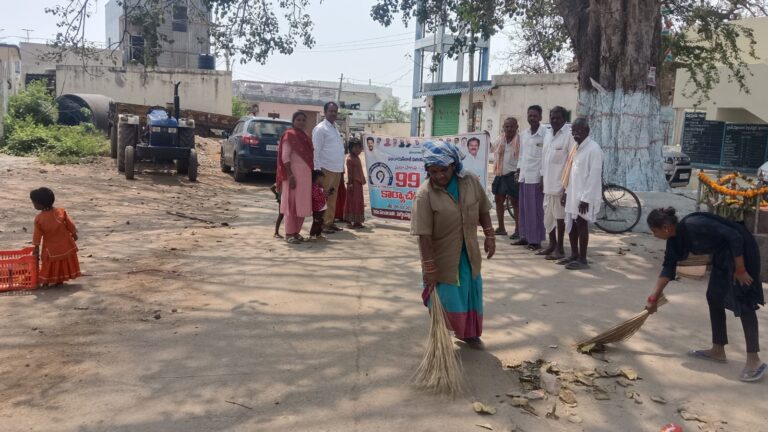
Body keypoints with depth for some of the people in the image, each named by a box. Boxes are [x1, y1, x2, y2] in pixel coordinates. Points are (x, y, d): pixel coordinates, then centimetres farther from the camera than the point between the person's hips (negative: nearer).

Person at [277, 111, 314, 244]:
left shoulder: (305, 136, 15)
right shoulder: (289, 135, -8)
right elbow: (285, 157, -14)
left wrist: (311, 173, 15)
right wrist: (290, 176, -21)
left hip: (306, 174, 8)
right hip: (294, 173, -8)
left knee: (302, 204, 10)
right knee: (292, 203, -4)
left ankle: (296, 231, 18)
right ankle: (289, 233, 2)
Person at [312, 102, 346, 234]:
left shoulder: (335, 128, 18)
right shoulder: (320, 128, -8)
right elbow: (316, 150, -13)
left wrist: (342, 167, 15)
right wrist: (318, 169, -18)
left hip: (337, 169, 8)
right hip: (326, 169, -8)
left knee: (333, 198, 12)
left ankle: (330, 222, 18)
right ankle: (322, 224, 0)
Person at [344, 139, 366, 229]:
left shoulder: (357, 158, 17)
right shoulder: (350, 159, -11)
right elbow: (349, 172, -16)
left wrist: (362, 180, 17)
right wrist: (350, 183, -20)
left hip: (358, 183, 10)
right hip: (353, 183, -10)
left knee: (359, 202, 12)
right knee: (353, 202, -6)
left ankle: (357, 221, 18)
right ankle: (354, 222, -5)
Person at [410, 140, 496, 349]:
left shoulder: (471, 182, -9)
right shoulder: (425, 194, -23)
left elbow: (483, 211, 7)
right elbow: (424, 236, -23)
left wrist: (490, 236, 3)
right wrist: (430, 269, -23)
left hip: (468, 254, 5)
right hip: (442, 258, -4)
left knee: (471, 294, 17)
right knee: (444, 300, 5)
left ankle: (470, 333, 40)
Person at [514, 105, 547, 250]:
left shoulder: (545, 134, -9)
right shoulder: (523, 134, 12)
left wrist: (543, 177, -14)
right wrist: (518, 171, 15)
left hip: (536, 177, -7)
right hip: (524, 176, 7)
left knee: (535, 209, -2)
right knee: (523, 208, 11)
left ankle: (536, 240, 4)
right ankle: (525, 236, 19)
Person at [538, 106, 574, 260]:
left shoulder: (569, 135, -12)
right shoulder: (548, 135, 12)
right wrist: (542, 177, 14)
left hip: (560, 183, -8)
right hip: (548, 183, 8)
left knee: (559, 216, 0)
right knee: (548, 215, 13)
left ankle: (560, 248, 9)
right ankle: (552, 244, 25)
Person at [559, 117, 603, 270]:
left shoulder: (593, 149, -14)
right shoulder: (576, 148, 13)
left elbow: (595, 175, -18)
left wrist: (586, 198, -20)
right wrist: (567, 192, 15)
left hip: (584, 197, -8)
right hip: (573, 194, 8)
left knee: (581, 225, -2)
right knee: (571, 225, 12)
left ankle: (582, 260, 6)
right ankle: (574, 255, 24)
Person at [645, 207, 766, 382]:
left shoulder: (695, 225, -29)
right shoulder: (674, 237, -2)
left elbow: (734, 236, -28)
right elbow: (669, 266, 6)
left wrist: (740, 270, -22)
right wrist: (654, 296, 6)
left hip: (741, 251, -9)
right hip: (723, 256, 9)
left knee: (743, 303, -9)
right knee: (714, 298, 11)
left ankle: (754, 360, -3)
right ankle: (718, 351, 20)